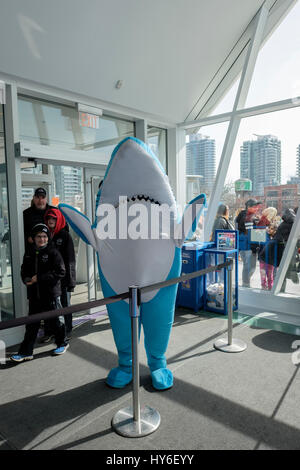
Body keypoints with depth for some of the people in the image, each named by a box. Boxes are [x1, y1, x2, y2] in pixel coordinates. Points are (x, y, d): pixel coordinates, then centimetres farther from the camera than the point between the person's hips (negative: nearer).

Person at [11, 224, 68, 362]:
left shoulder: (53, 252, -8)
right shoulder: (29, 253, 9)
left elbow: (61, 272, -14)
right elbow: (24, 269, 19)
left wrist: (40, 278, -17)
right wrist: (26, 279, -4)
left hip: (51, 294, -4)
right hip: (34, 294, 5)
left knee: (55, 320, 9)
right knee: (31, 324, 10)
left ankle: (62, 343, 31)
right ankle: (26, 352, 19)